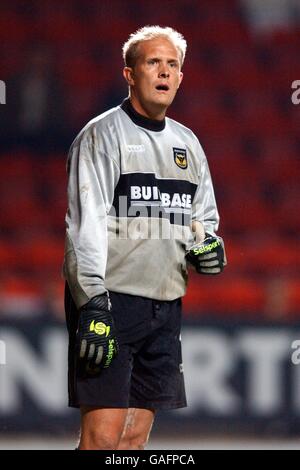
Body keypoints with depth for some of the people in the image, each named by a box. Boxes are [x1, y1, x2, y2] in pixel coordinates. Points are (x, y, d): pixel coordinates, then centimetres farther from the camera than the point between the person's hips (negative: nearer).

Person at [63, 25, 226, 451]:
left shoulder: (187, 143, 17)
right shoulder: (103, 135, -4)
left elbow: (203, 218, 27)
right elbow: (86, 225, -12)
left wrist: (207, 245, 2)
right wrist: (93, 305, -22)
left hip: (166, 305, 7)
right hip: (111, 300, -7)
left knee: (136, 436, 5)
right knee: (102, 435, -13)